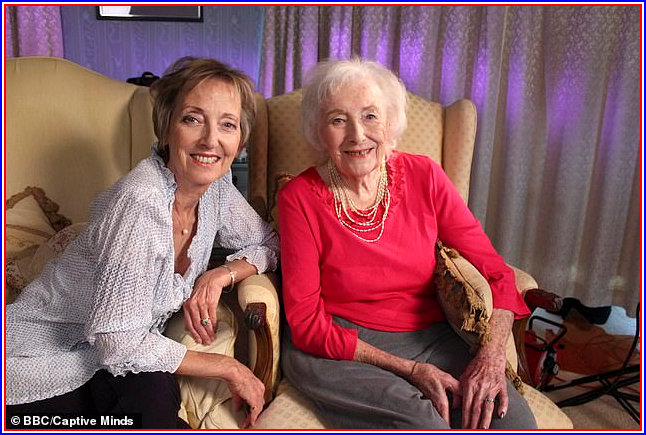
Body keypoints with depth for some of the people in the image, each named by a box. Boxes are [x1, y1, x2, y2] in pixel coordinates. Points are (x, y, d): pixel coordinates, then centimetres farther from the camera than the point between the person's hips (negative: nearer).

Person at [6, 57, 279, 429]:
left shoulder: (215, 186, -7)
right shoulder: (141, 202, -28)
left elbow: (270, 243, 4)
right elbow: (119, 342, -26)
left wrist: (221, 275, -16)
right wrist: (227, 367, -18)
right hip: (42, 364, -6)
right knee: (153, 391, -27)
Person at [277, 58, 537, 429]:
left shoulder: (424, 176, -2)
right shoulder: (300, 198, -10)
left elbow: (494, 270, -1)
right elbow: (306, 322, -10)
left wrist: (491, 356, -19)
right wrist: (409, 370, -16)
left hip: (429, 339, 3)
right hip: (336, 349, -2)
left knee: (513, 419, -22)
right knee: (421, 422, -30)